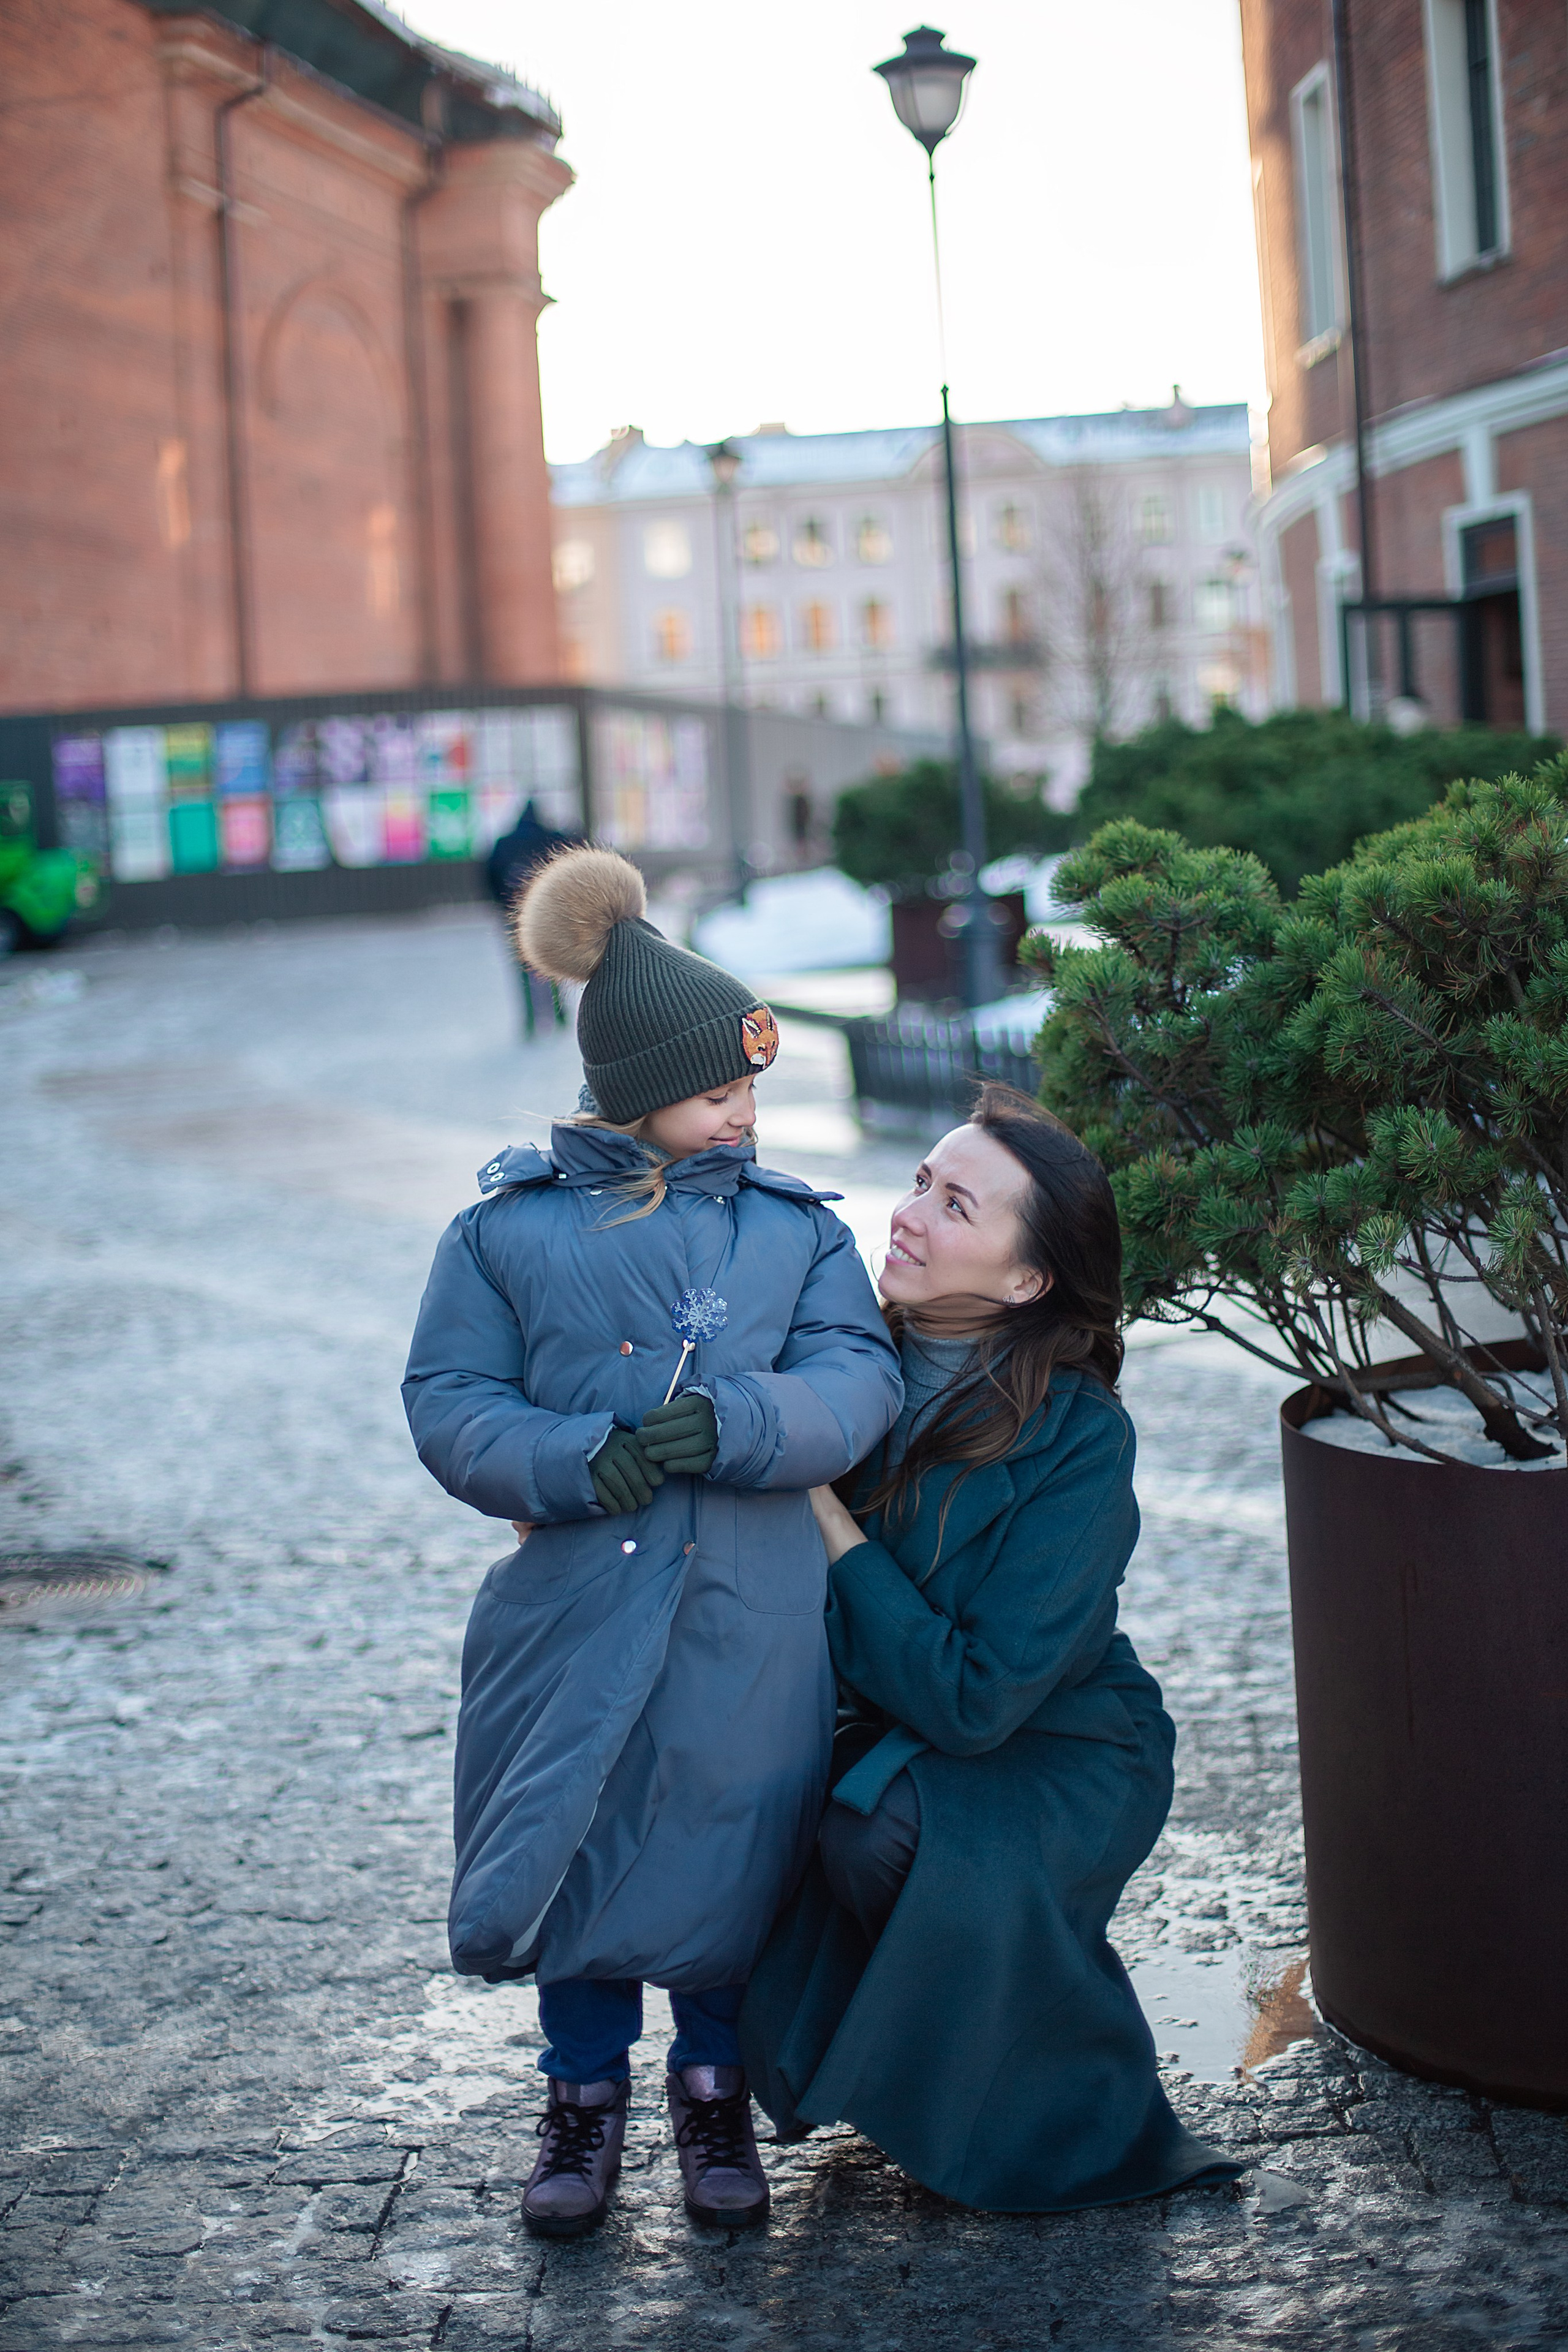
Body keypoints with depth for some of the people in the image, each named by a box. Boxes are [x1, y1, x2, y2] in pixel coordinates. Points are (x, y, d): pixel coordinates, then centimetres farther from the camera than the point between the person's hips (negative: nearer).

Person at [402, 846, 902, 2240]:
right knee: (577, 1850, 9)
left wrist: (739, 1424, -24)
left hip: (752, 1622, 1)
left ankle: (716, 2084, 34)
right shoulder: (509, 1228, 0)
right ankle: (587, 2087, 33)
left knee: (731, 1853, 10)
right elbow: (450, 1403, -2)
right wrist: (576, 1461, -19)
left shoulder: (797, 1226, 4)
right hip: (575, 1614, -1)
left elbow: (859, 1379, -6)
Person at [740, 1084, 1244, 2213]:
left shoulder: (1079, 1439, -23)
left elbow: (976, 1698, -26)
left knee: (892, 1839, -34)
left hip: (1057, 1751, -5)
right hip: (889, 1732, 5)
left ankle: (1095, 2122, -7)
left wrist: (835, 1530, -23)